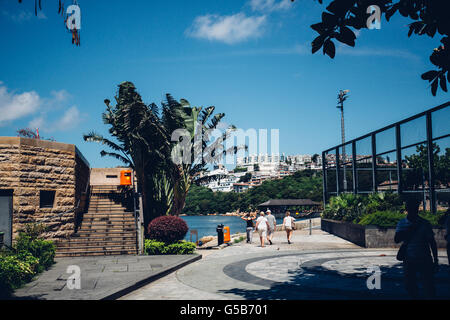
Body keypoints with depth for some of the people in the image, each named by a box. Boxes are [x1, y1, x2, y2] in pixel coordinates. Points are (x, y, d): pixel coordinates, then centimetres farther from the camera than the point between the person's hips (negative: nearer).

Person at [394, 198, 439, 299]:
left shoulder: (425, 223, -2)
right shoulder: (402, 223, 4)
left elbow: (432, 242, 3)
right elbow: (396, 240, -8)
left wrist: (435, 260, 1)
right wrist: (410, 229, -16)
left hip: (424, 260, -2)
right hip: (409, 260, 2)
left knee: (429, 286, -3)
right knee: (409, 285, 8)